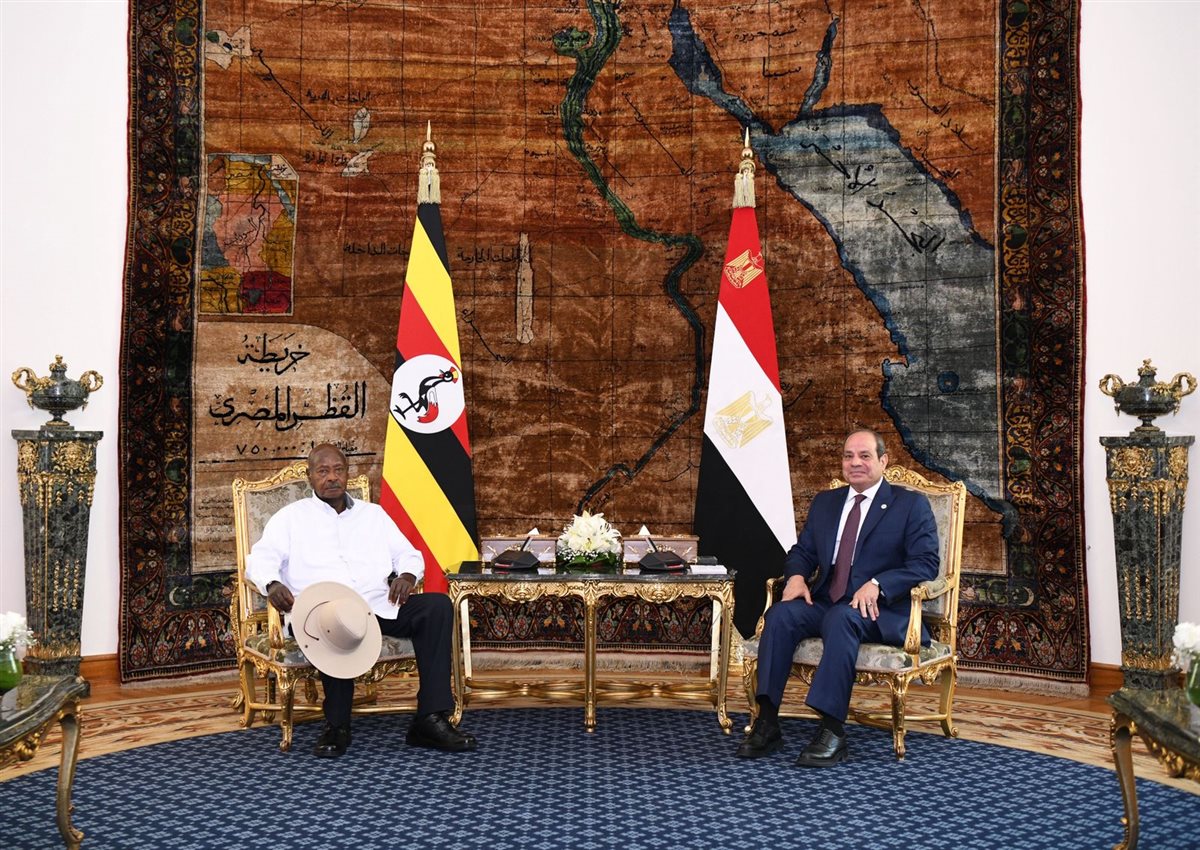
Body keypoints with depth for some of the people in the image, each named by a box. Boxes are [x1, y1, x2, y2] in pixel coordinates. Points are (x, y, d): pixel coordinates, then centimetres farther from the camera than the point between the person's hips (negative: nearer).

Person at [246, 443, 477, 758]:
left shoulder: (373, 513, 27)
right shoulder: (291, 516, 18)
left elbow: (409, 554, 23)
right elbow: (260, 558, 4)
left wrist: (407, 575, -2)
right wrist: (272, 583, -20)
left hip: (380, 607, 4)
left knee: (437, 605, -22)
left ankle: (431, 719, -24)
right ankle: (337, 726, -22)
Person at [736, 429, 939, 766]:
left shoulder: (911, 505, 3)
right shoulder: (825, 502, 20)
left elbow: (926, 563, -7)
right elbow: (802, 552, 21)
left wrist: (877, 584, -23)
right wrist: (796, 575, -5)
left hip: (881, 611, -5)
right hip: (826, 602, 5)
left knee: (841, 618, -37)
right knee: (780, 614, -25)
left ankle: (832, 731, -35)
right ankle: (767, 724, -25)